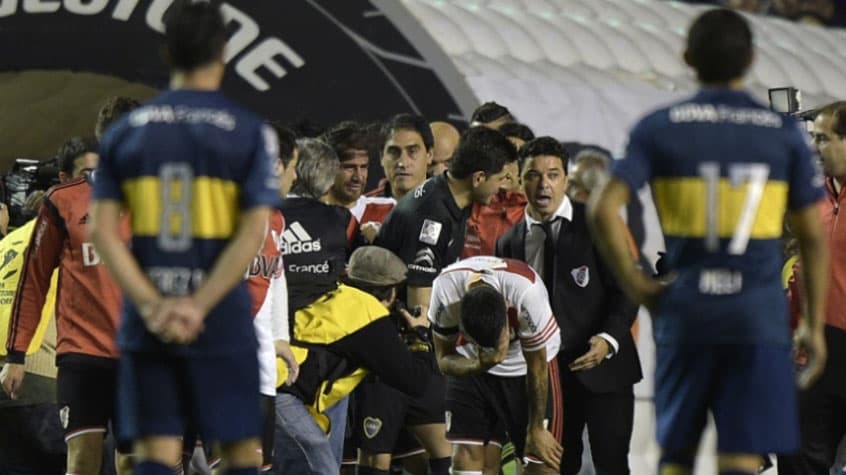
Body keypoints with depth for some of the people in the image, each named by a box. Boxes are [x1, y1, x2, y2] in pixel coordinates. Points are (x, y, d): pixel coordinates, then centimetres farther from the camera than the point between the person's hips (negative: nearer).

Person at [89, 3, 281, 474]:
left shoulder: (126, 131, 4)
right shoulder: (250, 132, -4)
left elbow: (103, 231, -3)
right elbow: (253, 232, -13)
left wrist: (152, 306, -8)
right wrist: (198, 307, -13)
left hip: (147, 325, 3)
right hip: (222, 322, -3)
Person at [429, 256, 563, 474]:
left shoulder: (527, 293, -38)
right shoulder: (445, 290, -32)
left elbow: (537, 368, -21)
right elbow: (444, 358, -16)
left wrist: (537, 429, -9)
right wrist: (479, 365, -39)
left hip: (523, 366, -2)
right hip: (472, 364, 2)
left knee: (542, 456, -8)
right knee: (464, 450, -8)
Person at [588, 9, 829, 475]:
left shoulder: (659, 128, 0)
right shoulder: (783, 133, 3)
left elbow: (604, 211, -10)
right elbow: (813, 237, 5)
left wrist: (635, 284, 1)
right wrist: (814, 324, 13)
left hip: (685, 311, 1)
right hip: (759, 315, 0)